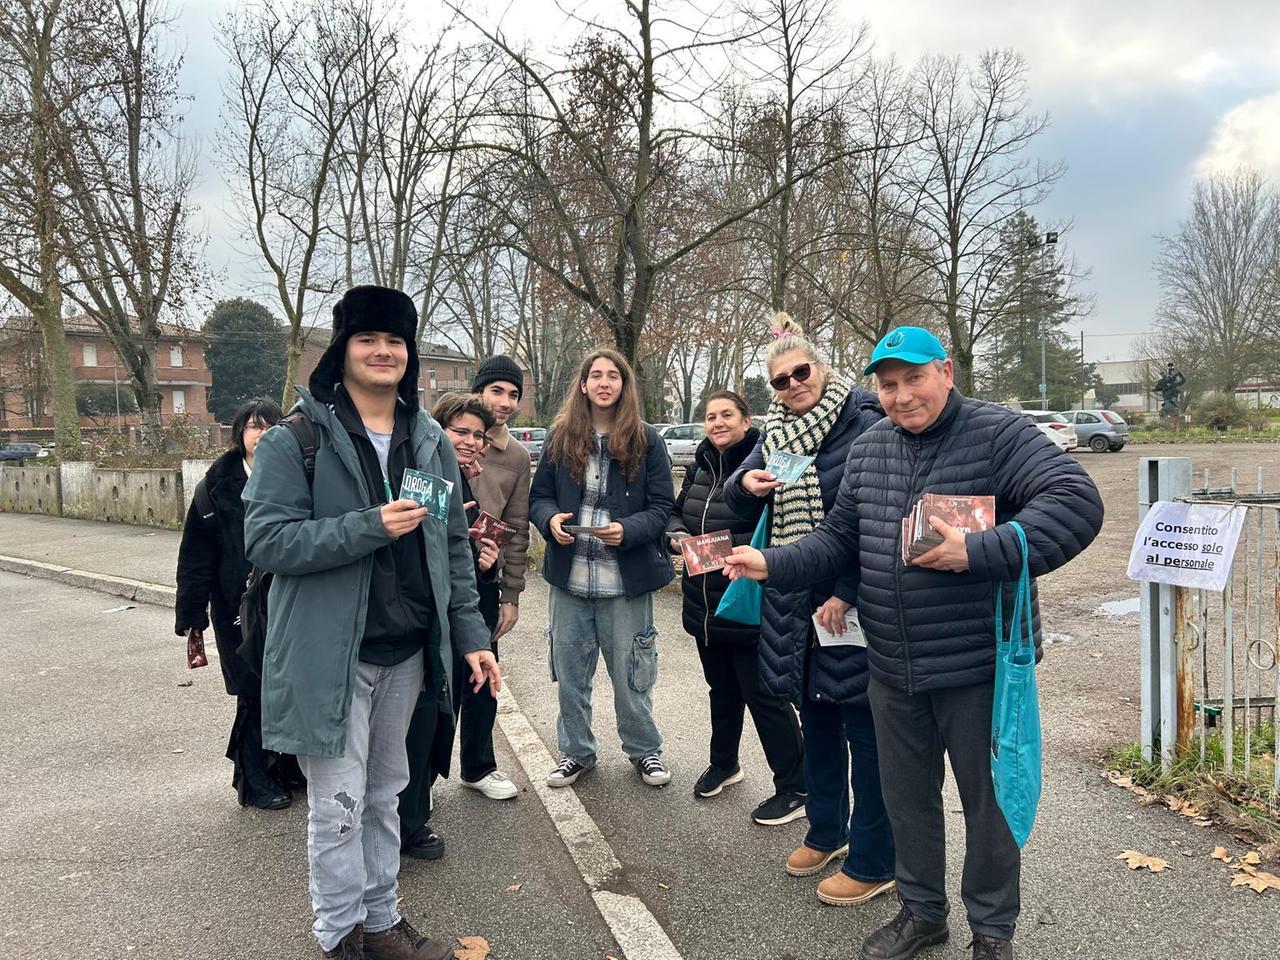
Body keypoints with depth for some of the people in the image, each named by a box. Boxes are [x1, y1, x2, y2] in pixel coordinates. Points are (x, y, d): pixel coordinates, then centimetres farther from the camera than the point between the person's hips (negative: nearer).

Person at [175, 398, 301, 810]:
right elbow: (196, 554, -3)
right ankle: (255, 781, 23)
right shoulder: (217, 487, -3)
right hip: (239, 609, -2)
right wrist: (192, 613, -4)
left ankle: (290, 765, 30)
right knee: (255, 693, 5)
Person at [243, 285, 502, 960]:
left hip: (406, 650, 5)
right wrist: (370, 528, -25)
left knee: (383, 793, 18)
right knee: (339, 804, 5)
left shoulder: (431, 441, 7)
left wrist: (471, 636, 6)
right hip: (330, 652, -5)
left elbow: (454, 548, 10)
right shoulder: (297, 439, -9)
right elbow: (265, 541, -16)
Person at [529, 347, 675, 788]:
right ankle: (576, 751, 32)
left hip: (626, 578, -2)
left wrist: (628, 530, -21)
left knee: (630, 671, 9)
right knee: (570, 671, 13)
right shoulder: (561, 437, 4)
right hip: (569, 577, 3)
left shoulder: (646, 441, -2)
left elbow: (662, 505, -3)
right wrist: (551, 519, -15)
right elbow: (538, 496, 7)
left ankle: (644, 750, 30)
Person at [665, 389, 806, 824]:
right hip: (705, 603, 8)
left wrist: (731, 545, -29)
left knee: (762, 695, 2)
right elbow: (676, 512, 19)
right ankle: (723, 764, 44)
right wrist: (677, 534, -2)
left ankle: (794, 788, 17)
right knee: (721, 689, 24)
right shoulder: (700, 466, 9)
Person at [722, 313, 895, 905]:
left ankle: (873, 863, 17)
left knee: (863, 728, 3)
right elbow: (738, 503, 16)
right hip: (793, 601, 7)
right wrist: (747, 484, -8)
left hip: (852, 602, -7)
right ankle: (826, 831, 37)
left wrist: (847, 593, -21)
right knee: (815, 718, 19)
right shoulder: (776, 433, 10)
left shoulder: (863, 424, -12)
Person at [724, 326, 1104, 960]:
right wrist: (772, 564, -5)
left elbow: (1078, 502, -23)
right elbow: (838, 538, 10)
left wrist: (978, 552, -31)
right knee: (906, 794, 20)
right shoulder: (868, 449, 5)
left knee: (988, 799, 13)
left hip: (978, 665, -5)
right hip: (893, 668, 5)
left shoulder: (997, 433, -13)